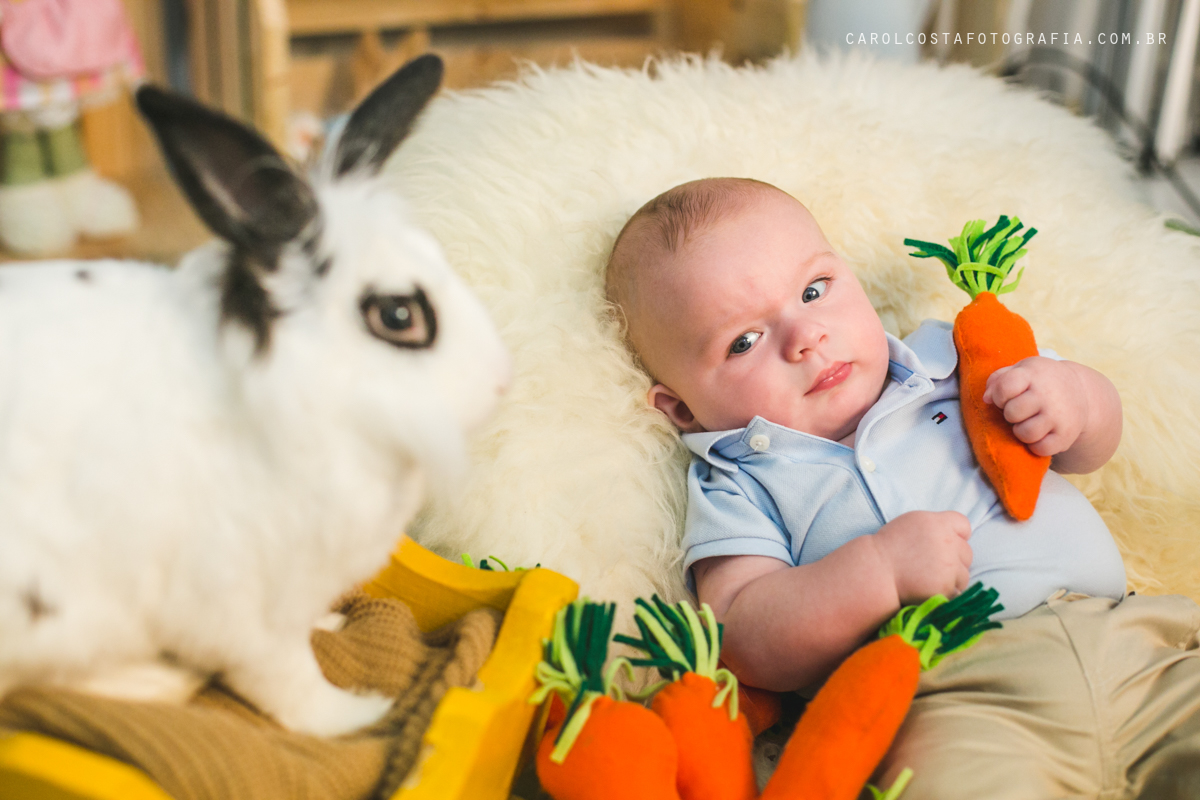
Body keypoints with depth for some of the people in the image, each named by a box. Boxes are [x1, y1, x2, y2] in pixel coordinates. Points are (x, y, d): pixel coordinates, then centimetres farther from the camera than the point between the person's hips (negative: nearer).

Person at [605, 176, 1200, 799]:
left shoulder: (940, 358, 21)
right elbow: (749, 645, -6)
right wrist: (880, 568, -18)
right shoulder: (737, 486, 7)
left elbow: (1091, 443, 27)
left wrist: (1074, 395, 3)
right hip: (954, 700, -5)